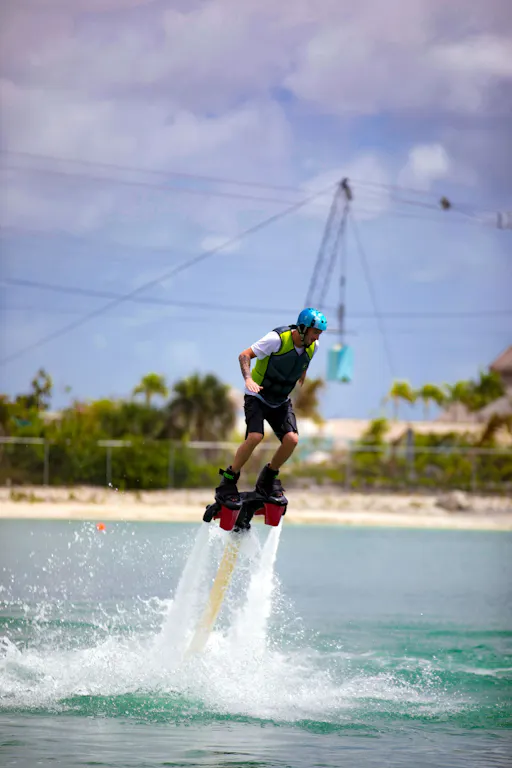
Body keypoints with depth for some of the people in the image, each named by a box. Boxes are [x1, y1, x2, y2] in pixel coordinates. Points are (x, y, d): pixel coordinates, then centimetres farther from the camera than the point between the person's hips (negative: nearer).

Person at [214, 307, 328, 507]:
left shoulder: (312, 346, -7)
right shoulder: (277, 339, -24)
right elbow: (244, 355, -22)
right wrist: (248, 379, -37)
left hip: (281, 401, 5)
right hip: (257, 397, -5)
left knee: (291, 439, -16)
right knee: (255, 436, -27)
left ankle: (267, 480, 8)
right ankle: (227, 484, -12)